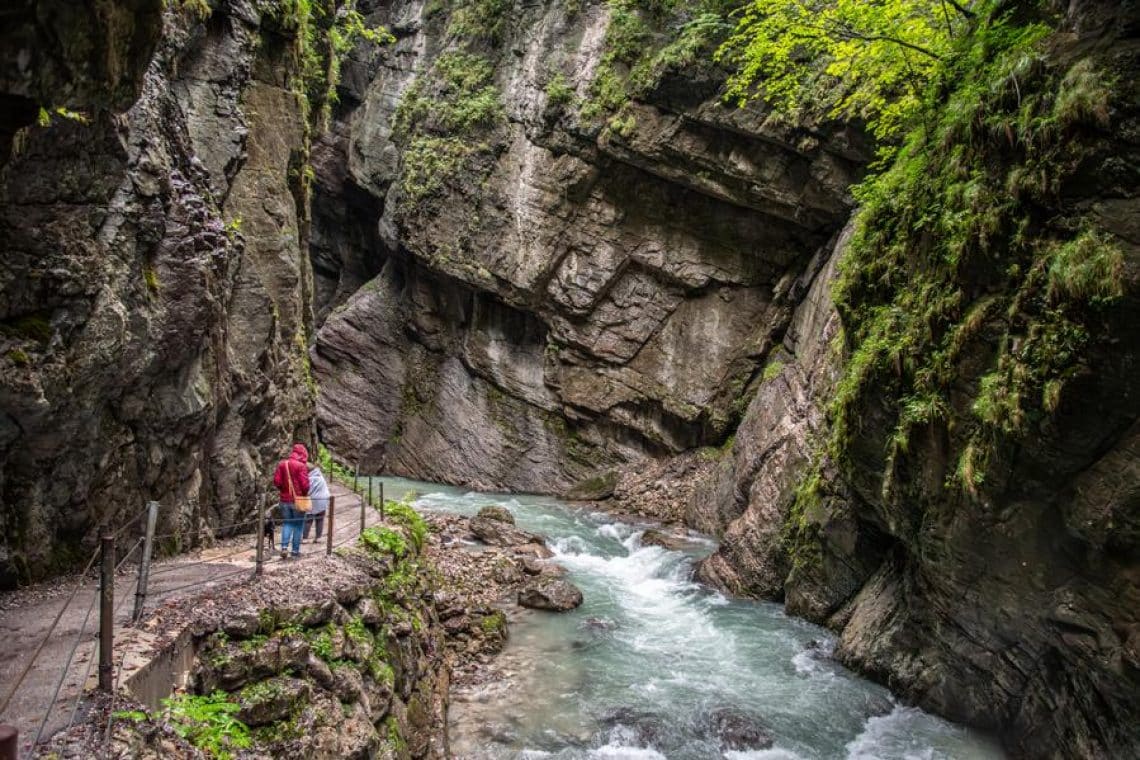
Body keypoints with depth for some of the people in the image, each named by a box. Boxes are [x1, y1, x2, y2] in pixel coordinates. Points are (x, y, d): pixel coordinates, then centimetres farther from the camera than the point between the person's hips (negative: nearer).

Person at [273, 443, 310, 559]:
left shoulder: (282, 464, 1)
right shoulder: (301, 466, -14)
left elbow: (276, 481, -2)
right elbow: (305, 484, -17)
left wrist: (283, 490, 15)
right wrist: (305, 494, 3)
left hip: (285, 499, 4)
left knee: (286, 523, 14)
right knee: (297, 525, 7)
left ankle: (284, 547, -3)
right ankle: (295, 551, 10)